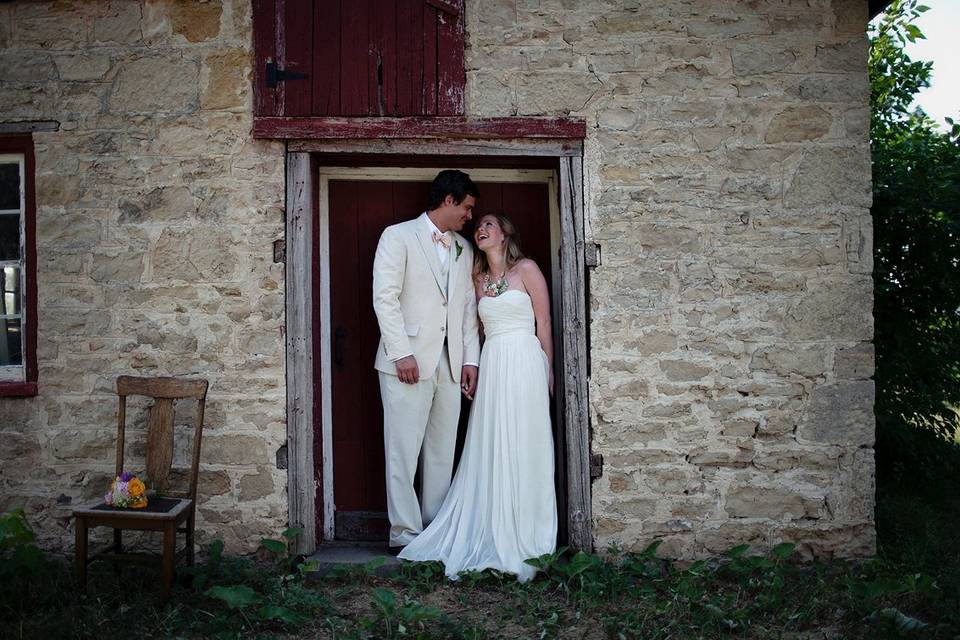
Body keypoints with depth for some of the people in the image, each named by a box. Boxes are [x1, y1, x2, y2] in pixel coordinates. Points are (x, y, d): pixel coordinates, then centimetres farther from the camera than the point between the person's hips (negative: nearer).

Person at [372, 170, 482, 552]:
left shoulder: (465, 250, 19)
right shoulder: (399, 236, 1)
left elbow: (468, 308, 17)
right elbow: (385, 297, -7)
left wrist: (471, 359, 8)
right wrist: (401, 353, -14)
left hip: (450, 364, 6)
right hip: (409, 361, -6)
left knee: (442, 452, 7)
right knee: (404, 449, -5)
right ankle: (405, 532, 2)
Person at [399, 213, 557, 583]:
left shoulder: (526, 269, 2)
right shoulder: (478, 280, 17)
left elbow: (544, 323, 1)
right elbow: (484, 328, 16)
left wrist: (548, 371, -1)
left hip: (523, 364, -5)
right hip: (491, 367, 5)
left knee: (522, 448, -2)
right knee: (490, 451, 2)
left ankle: (524, 536, 6)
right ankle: (491, 535, 9)